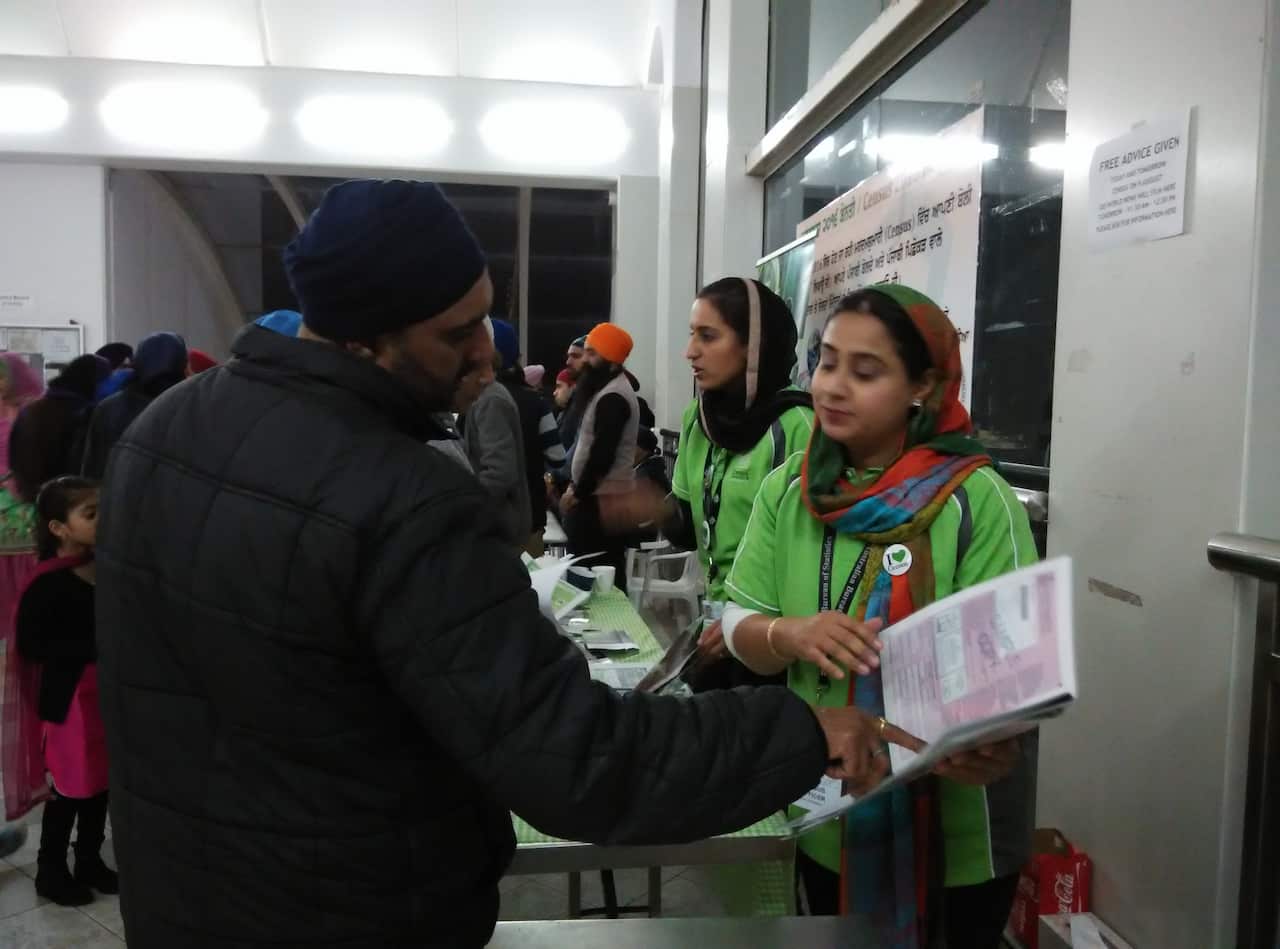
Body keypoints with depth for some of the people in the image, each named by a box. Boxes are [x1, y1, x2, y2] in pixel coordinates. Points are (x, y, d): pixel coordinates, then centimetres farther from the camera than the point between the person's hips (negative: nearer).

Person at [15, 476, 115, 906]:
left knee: (101, 782, 16)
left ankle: (89, 861, 34)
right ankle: (50, 871, 26)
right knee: (71, 786, 6)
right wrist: (95, 648, -23)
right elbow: (31, 644, -19)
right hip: (71, 697, -6)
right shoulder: (49, 582, -16)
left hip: (108, 691, 6)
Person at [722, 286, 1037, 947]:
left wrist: (991, 747, -38)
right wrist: (791, 635, -26)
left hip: (952, 830, -3)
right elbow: (739, 627, -4)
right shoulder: (786, 490, -4)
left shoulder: (977, 500, -17)